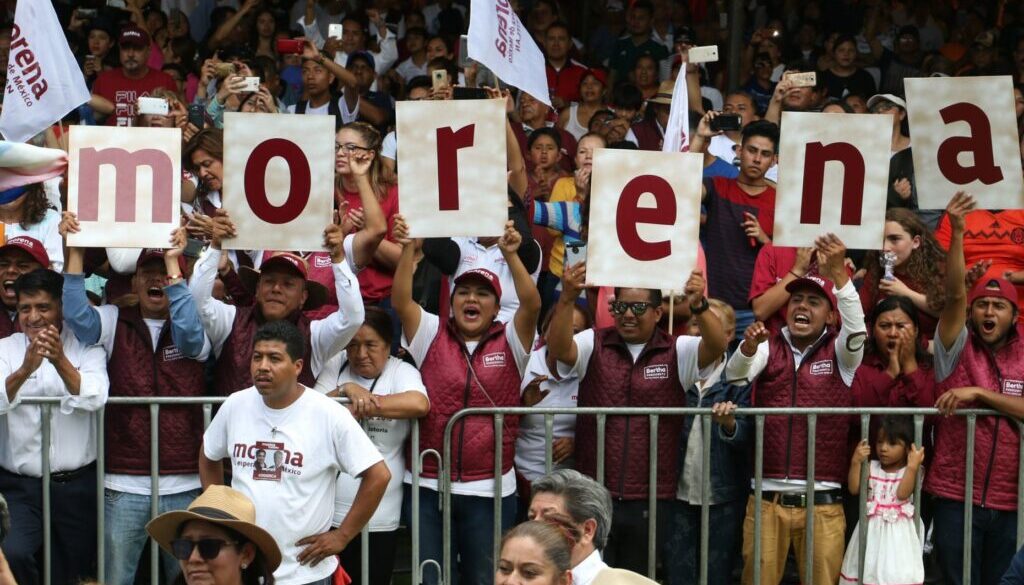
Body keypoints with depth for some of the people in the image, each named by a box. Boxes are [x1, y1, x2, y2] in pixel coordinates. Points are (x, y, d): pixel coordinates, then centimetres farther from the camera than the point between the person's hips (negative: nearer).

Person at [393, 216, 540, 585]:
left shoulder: (509, 343, 3)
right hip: (430, 485, 1)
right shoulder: (432, 336, 6)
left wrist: (510, 255, -24)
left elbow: (532, 305, -13)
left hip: (490, 488, -1)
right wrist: (407, 249, -18)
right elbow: (401, 301, -7)